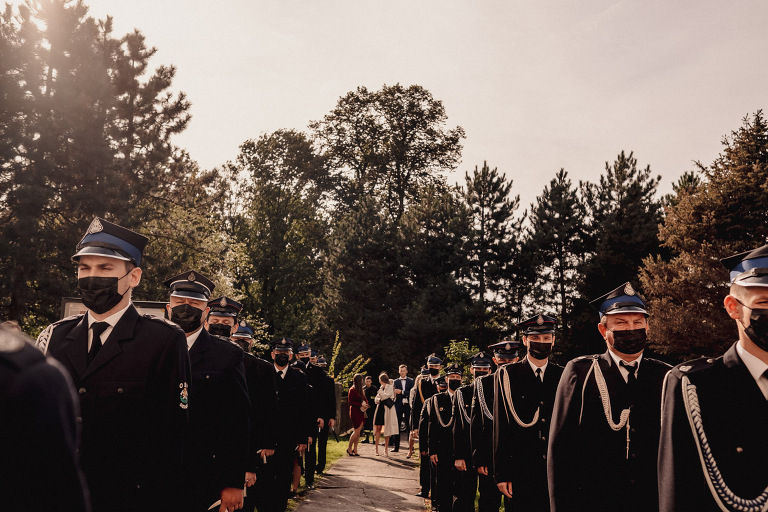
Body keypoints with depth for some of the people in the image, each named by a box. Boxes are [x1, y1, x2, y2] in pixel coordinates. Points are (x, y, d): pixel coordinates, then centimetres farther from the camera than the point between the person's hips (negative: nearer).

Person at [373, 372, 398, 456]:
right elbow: (376, 399, 19)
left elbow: (384, 396, -14)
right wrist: (379, 400, -1)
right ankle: (377, 449, 2)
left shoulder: (390, 387, -3)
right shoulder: (381, 388, 19)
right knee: (378, 428, -1)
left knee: (386, 429, -2)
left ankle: (386, 449, 5)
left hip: (387, 410, -6)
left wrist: (381, 389, -4)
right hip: (380, 409, 6)